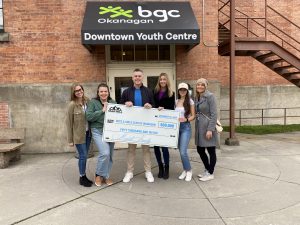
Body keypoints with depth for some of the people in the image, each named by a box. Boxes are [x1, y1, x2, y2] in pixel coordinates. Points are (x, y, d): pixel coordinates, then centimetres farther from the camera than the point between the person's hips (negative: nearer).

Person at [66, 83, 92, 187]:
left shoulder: (87, 101, 2)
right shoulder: (72, 105, -11)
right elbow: (69, 122, -9)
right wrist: (70, 139, -8)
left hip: (88, 133, 5)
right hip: (78, 135, -5)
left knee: (84, 156, 13)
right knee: (83, 156, -1)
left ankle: (84, 176, 26)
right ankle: (82, 177, 16)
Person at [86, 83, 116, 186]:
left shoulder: (113, 102, 10)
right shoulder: (93, 102, 0)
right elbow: (89, 117, -11)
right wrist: (102, 111, -14)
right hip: (98, 131, -4)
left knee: (109, 155, 8)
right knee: (105, 153, -19)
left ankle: (106, 176, 28)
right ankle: (99, 175, 6)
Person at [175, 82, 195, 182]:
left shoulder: (190, 101, -3)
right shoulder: (176, 101, 9)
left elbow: (193, 116, -2)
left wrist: (186, 119, -20)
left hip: (186, 127, -5)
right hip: (177, 127, 5)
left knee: (183, 152, -11)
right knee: (181, 151, 9)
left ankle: (189, 170, 10)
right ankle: (185, 170, 25)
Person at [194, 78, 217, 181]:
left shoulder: (210, 96, -11)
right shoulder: (197, 97, 11)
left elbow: (214, 114, -15)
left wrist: (210, 129, -20)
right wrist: (197, 128, 14)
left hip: (208, 127, -8)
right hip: (199, 127, 8)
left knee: (211, 151, 4)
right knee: (200, 150, 14)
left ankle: (210, 173, 17)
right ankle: (207, 170, 32)